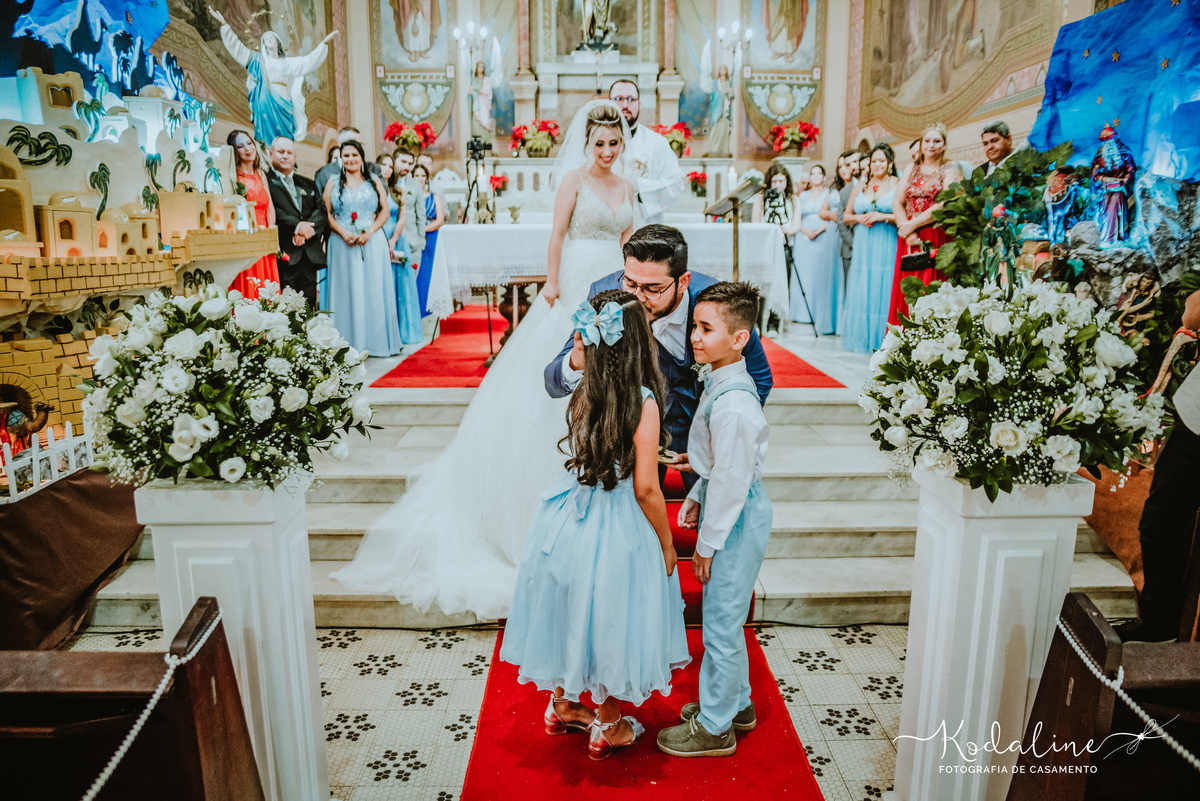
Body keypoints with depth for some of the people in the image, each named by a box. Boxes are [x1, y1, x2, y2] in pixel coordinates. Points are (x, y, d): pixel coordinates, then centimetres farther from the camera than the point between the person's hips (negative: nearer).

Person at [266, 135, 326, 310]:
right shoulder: (265, 181, 5)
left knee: (309, 307, 4)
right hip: (284, 254, -5)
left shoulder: (308, 184, 23)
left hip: (310, 255, 5)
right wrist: (296, 226, -17)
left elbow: (322, 210, 10)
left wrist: (307, 229, -7)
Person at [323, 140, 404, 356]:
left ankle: (376, 340, 6)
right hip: (343, 244, 0)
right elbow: (328, 214, 4)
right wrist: (343, 233, -12)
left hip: (372, 242, 0)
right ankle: (349, 344, 2)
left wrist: (370, 231, -10)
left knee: (374, 289, -1)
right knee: (347, 290, -1)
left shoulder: (374, 182, 12)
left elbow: (385, 211, 5)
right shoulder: (333, 184, 11)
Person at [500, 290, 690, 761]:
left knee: (571, 610, 22)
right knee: (610, 619, 14)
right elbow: (645, 489, -19)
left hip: (571, 518, 5)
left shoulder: (584, 394, -6)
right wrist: (666, 543, -5)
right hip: (618, 528, -5)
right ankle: (607, 728, 35)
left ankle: (562, 706, 44)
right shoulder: (643, 402, -22)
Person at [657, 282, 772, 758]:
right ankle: (736, 703, 41)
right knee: (726, 618, 23)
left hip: (735, 518, -10)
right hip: (737, 509, 10)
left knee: (721, 622, 5)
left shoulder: (731, 403, -27)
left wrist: (707, 544, -16)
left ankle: (715, 727, 24)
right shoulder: (724, 381, 4)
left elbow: (731, 480, -24)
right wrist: (696, 499, 17)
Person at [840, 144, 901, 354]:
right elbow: (846, 216, 18)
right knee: (861, 290, 2)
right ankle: (861, 337, 9)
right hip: (863, 246, 4)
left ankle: (882, 340, -1)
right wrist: (860, 218, -2)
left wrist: (883, 217, -14)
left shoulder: (898, 185, 2)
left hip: (887, 247, -4)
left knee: (883, 289, -6)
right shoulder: (861, 186, 15)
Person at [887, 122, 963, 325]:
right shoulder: (911, 169, 17)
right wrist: (907, 232, -8)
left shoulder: (951, 169, 5)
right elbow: (897, 202, 7)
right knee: (906, 292, -2)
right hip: (909, 240, 4)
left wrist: (912, 224, -11)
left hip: (937, 239, -4)